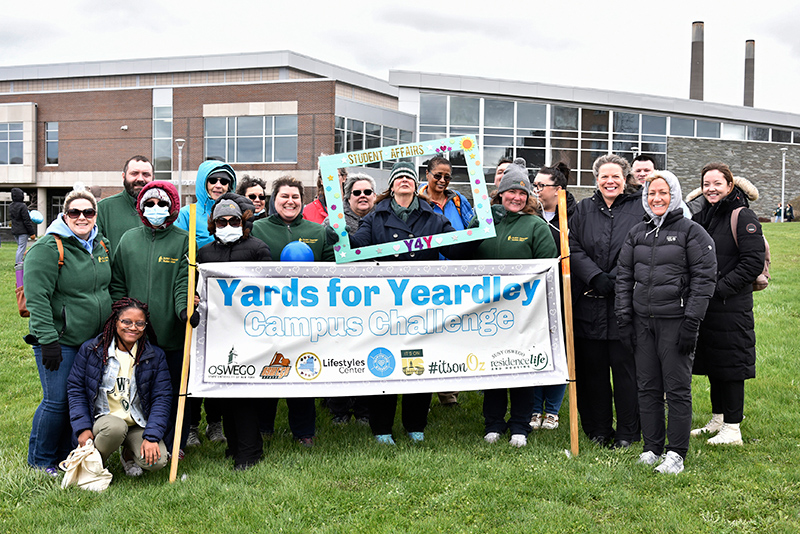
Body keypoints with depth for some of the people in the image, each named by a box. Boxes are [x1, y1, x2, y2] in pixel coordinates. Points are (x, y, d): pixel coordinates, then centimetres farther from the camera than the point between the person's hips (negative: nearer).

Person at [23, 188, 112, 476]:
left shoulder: (102, 245, 10)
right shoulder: (47, 248, -12)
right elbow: (37, 298, -17)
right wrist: (48, 340, -22)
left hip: (95, 339, 7)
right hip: (60, 340, -7)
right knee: (58, 400, -5)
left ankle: (66, 455, 25)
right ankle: (40, 461, 13)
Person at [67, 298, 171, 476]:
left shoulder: (155, 356, 1)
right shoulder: (90, 350, -1)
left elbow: (162, 398, -2)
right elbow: (75, 389, 4)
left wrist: (152, 436, -13)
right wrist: (82, 428, -8)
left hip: (139, 424, 1)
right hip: (103, 419, -1)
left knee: (156, 461, -24)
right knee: (115, 427, -37)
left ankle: (128, 455, 13)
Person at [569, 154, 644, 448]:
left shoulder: (640, 208, 2)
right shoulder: (584, 209, 11)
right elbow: (573, 249, 3)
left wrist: (615, 280, -14)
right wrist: (596, 277, -11)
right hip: (588, 303, 3)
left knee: (625, 366, 1)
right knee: (591, 367, 8)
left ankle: (627, 432, 13)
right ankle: (598, 429, 21)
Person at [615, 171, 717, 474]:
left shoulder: (692, 232, -2)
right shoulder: (637, 233, 13)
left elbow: (704, 278, -6)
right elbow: (624, 276, 16)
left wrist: (691, 321, -11)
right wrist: (623, 317, 8)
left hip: (676, 321, -5)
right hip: (642, 321, 5)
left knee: (677, 389, -1)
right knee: (647, 388, 8)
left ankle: (676, 454, 7)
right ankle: (652, 448, 19)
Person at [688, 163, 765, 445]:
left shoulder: (743, 217, -9)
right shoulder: (701, 216, 12)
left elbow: (753, 262, -15)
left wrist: (719, 288, -17)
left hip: (731, 306, -7)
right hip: (704, 304, 7)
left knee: (730, 366, -2)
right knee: (712, 364, 14)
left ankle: (732, 429, 5)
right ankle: (717, 420, 26)